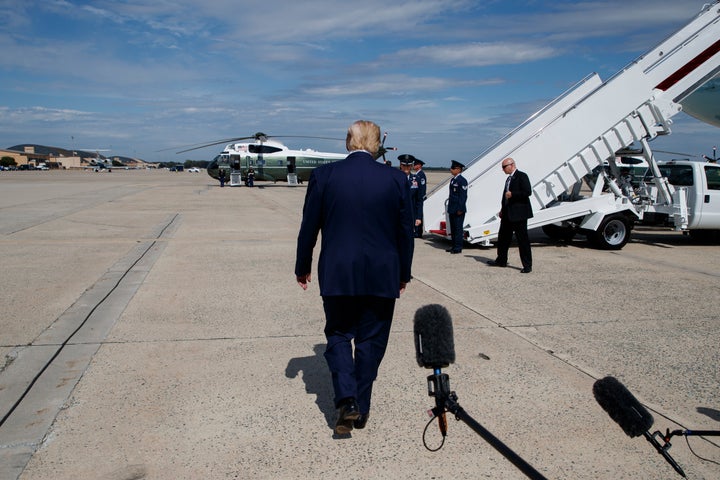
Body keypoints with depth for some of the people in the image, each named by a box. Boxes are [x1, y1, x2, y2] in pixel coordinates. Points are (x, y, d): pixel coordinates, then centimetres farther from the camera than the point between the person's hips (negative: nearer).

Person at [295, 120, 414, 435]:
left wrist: (302, 267, 13)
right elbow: (405, 232, 3)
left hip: (336, 275, -1)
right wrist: (403, 274, 15)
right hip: (382, 277, 1)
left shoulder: (324, 176, -6)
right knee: (370, 341, 14)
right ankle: (361, 409, 24)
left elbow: (309, 228, 0)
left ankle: (346, 401, 1)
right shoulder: (396, 179, -3)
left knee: (338, 336, 16)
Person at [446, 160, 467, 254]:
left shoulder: (462, 181, -13)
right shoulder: (453, 180, 14)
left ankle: (458, 247, 3)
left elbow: (463, 196, -16)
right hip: (452, 209, 9)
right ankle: (454, 246, 22)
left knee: (458, 228, -3)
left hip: (459, 210, -9)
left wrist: (460, 209, -18)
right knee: (453, 228, 13)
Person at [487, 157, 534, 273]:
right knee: (503, 237, 15)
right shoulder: (509, 179, 17)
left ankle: (527, 265, 2)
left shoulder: (522, 176, -9)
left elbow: (527, 192, -19)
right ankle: (501, 260, 29)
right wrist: (502, 210, 17)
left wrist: (512, 194, -21)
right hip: (508, 214, 9)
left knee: (522, 239, -4)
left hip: (519, 214, -9)